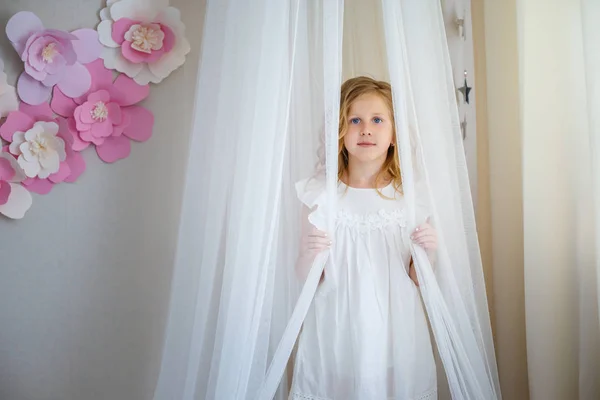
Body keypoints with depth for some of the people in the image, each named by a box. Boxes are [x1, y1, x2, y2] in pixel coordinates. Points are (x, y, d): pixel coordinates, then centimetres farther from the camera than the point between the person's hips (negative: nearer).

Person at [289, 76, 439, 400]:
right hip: (334, 334, -1)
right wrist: (310, 255, -23)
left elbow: (418, 279, 3)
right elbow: (305, 277, -3)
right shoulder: (320, 192, -5)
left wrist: (427, 254, -16)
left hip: (395, 333, 1)